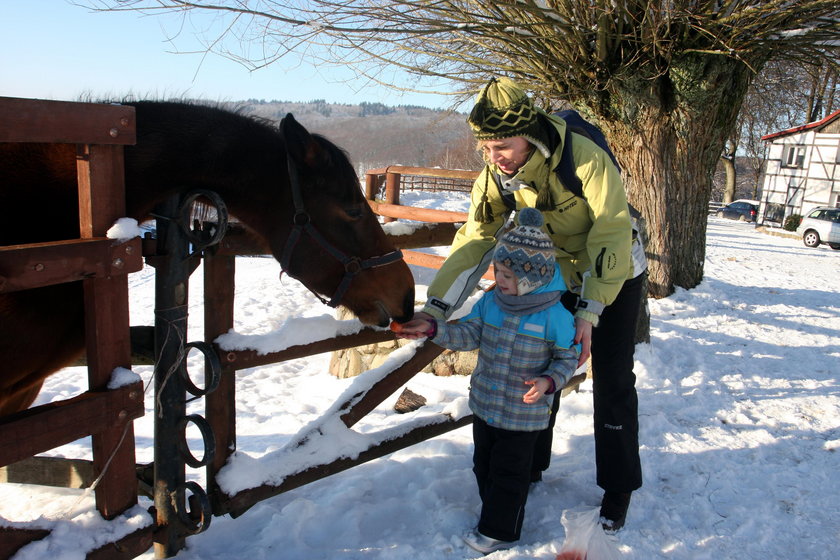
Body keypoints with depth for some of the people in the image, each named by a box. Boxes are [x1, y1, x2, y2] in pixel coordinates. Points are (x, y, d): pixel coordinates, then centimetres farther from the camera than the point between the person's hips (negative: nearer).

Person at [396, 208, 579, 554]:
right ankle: (496, 516, 43)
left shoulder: (554, 315, -17)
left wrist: (548, 381, -25)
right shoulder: (489, 302, -3)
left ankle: (498, 532, 26)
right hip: (485, 404, 6)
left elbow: (568, 358, -8)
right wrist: (432, 329, -16)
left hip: (524, 413, -6)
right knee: (484, 464, 21)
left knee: (509, 472, 8)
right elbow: (468, 335, -3)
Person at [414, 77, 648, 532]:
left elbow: (611, 235, -31)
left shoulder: (583, 157, -33)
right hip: (557, 278, 5)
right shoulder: (495, 176, -18)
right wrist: (436, 307, -31)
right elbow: (475, 242, -20)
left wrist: (589, 311, -34)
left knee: (612, 384, -2)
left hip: (614, 275, -4)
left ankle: (618, 488, 17)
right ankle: (531, 466, 29)